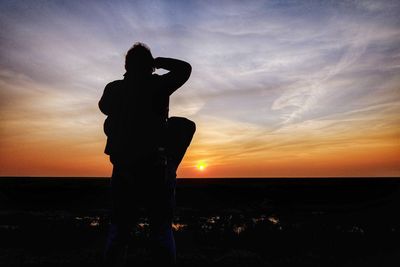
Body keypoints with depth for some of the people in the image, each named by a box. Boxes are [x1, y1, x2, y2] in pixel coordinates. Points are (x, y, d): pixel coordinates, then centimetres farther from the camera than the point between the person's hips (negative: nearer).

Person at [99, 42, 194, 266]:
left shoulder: (113, 89, 5)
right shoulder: (156, 85, -6)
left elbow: (103, 107, 25)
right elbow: (185, 68, 4)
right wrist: (158, 61, 13)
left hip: (123, 168, 4)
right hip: (154, 167, -3)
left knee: (119, 227, 16)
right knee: (161, 227, 9)